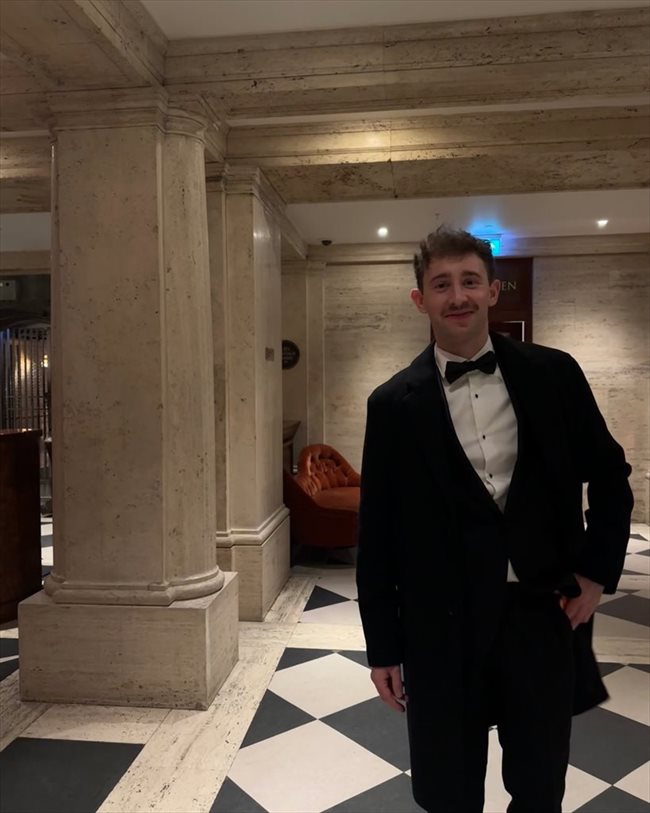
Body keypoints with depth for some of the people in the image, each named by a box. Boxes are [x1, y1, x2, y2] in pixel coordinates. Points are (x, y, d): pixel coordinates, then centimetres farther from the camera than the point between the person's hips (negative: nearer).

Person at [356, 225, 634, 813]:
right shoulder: (395, 403, -6)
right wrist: (383, 645, 0)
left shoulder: (553, 374, -2)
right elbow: (377, 532, -3)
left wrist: (599, 568, 3)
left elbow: (610, 476, 11)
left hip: (544, 612, 2)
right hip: (443, 627, -1)